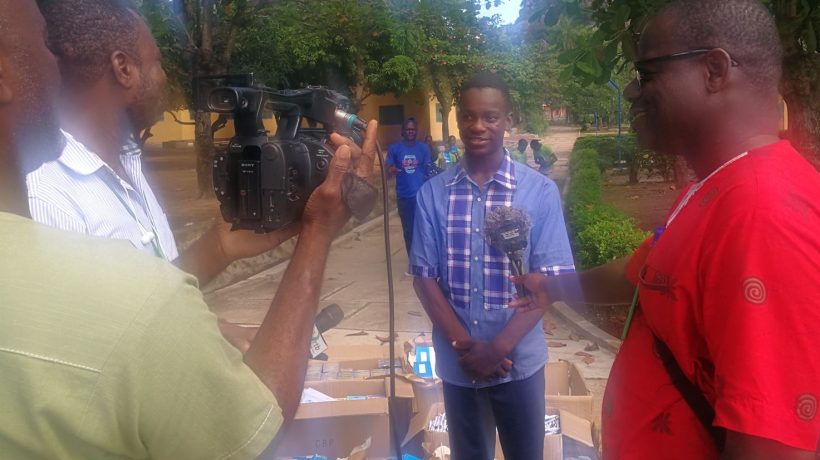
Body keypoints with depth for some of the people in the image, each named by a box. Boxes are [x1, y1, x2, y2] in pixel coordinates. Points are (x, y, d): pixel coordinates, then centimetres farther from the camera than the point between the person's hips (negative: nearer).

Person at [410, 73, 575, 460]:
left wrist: (499, 347, -15)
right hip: (456, 362, 2)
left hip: (519, 360, -1)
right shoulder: (432, 193, -4)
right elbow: (424, 277, -2)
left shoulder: (540, 191, -9)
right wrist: (464, 345, -11)